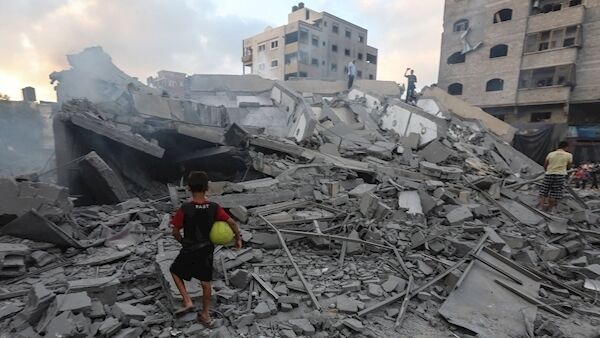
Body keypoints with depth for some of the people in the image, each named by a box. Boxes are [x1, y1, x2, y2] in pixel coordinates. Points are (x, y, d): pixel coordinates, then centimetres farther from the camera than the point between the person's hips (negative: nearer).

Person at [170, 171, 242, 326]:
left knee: (175, 271, 26)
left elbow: (175, 231, -13)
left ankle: (187, 301, 17)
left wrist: (183, 242, 7)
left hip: (189, 251, -3)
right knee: (206, 281, 19)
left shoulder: (185, 208, -21)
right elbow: (232, 222, -13)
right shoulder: (214, 207, -14)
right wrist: (238, 238, 2)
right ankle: (205, 315, 32)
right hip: (207, 250, 3)